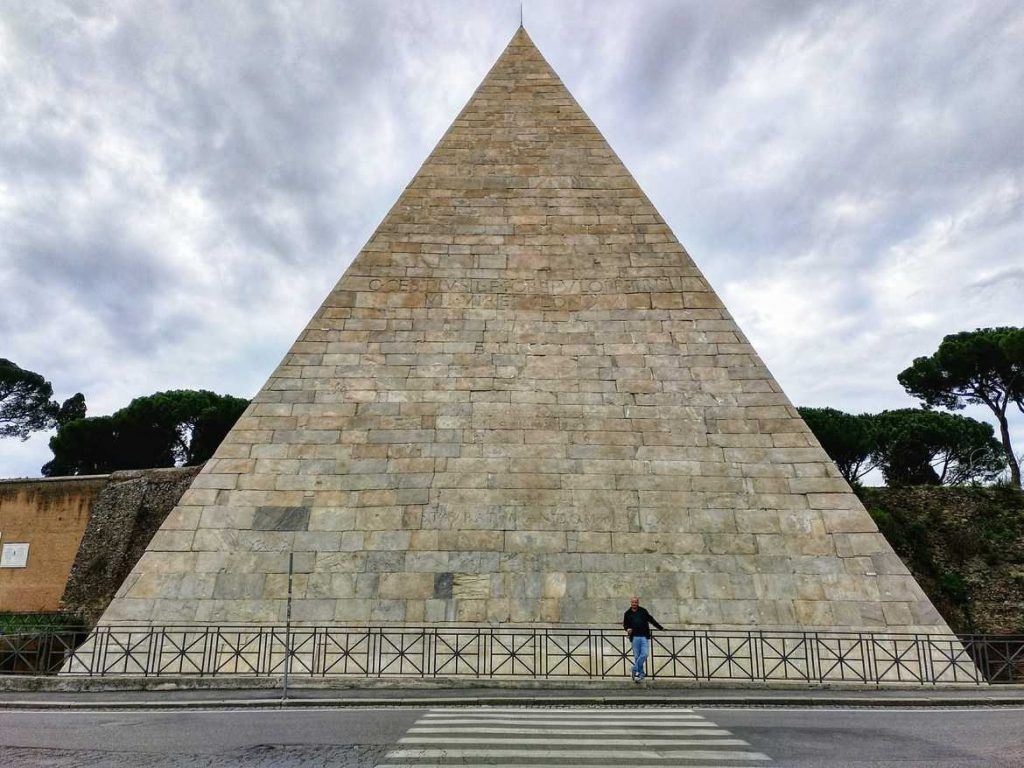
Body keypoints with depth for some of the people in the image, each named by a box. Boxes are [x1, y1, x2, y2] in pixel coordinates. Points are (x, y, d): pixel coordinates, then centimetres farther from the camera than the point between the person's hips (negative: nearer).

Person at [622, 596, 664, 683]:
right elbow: (625, 624, 16)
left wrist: (660, 627, 18)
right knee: (637, 656, -2)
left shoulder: (643, 611, 9)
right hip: (635, 637, 0)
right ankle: (640, 673, 6)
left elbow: (651, 619, 17)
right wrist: (627, 629, -6)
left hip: (644, 636, 0)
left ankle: (635, 671, -2)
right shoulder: (627, 614, 9)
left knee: (645, 654, -13)